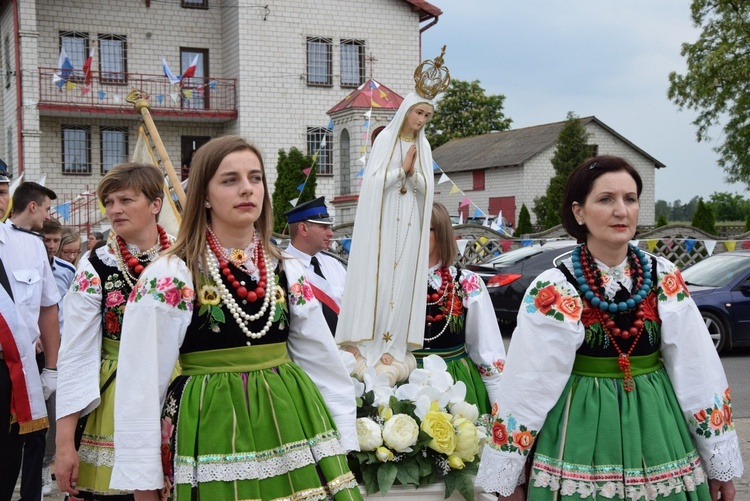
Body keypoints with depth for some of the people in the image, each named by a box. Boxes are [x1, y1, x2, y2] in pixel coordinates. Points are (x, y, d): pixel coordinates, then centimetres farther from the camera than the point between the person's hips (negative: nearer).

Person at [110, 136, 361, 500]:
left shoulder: (288, 273, 6)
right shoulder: (168, 278, -9)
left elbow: (324, 364, 11)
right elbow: (141, 386, -10)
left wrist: (341, 444, 9)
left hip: (289, 425, 5)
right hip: (213, 429, -4)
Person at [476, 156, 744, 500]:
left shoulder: (665, 280, -2)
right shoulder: (553, 291, -10)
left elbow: (699, 374, 2)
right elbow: (523, 388, -8)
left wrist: (721, 462, 5)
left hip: (656, 434, 3)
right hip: (583, 439, -3)